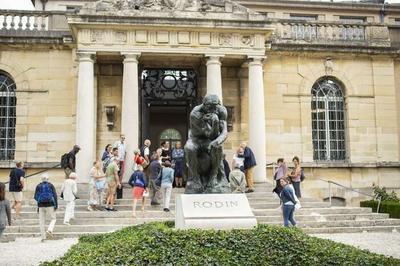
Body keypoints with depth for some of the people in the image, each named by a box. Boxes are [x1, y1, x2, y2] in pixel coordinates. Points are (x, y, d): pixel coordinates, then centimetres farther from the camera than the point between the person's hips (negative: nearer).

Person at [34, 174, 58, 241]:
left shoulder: (38, 186, 5)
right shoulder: (51, 185, 2)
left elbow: (36, 197, 4)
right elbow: (55, 195, -5)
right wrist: (56, 205, -3)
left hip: (41, 205, 2)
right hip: (50, 205, -2)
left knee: (42, 221, 7)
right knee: (53, 219, 11)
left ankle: (43, 236, 6)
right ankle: (49, 230, -13)